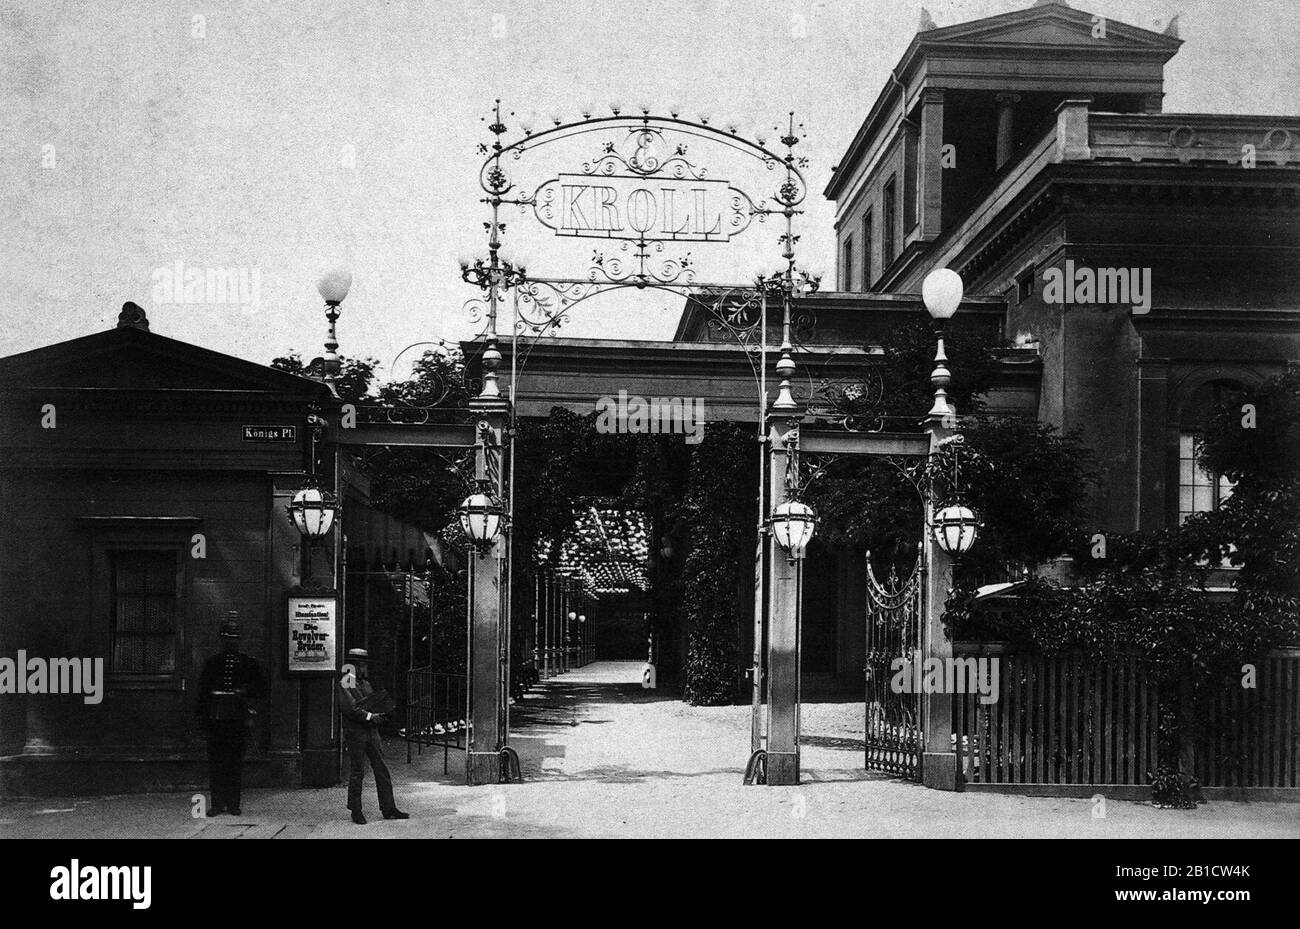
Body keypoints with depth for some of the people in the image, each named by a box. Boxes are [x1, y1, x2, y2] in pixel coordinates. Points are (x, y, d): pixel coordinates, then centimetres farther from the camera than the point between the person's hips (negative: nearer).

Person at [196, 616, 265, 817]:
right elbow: (202, 690, 11)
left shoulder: (250, 663, 8)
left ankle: (233, 803, 7)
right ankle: (217, 803, 5)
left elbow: (261, 689, 9)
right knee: (216, 760, 0)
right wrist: (202, 716, 4)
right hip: (216, 718, 1)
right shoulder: (213, 663, 11)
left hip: (239, 718, -1)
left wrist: (246, 691, -11)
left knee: (235, 761, 1)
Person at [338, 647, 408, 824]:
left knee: (382, 770, 5)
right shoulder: (344, 684, -7)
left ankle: (389, 809, 9)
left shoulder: (366, 684, 17)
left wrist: (379, 715, -1)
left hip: (372, 732, 7)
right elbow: (349, 708, -18)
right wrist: (369, 716, -18)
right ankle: (356, 811, 10)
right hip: (355, 734, -7)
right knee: (357, 773, -1)